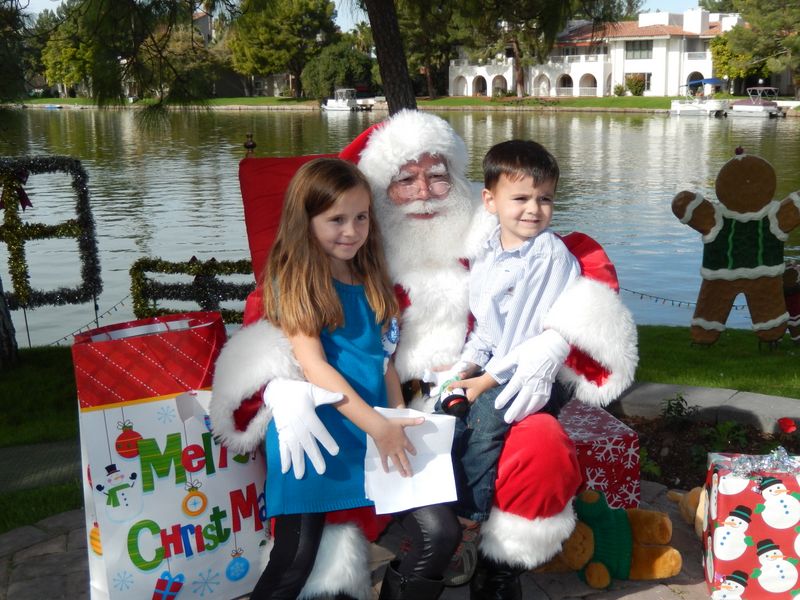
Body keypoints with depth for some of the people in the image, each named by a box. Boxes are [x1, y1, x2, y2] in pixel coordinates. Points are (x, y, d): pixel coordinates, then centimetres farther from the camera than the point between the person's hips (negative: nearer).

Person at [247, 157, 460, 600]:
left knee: (440, 533, -7)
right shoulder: (293, 279, -1)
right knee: (294, 563, -7)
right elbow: (313, 365, -10)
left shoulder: (370, 280, 17)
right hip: (316, 427, -5)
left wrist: (400, 423, 4)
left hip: (379, 425, 5)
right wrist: (378, 426, -16)